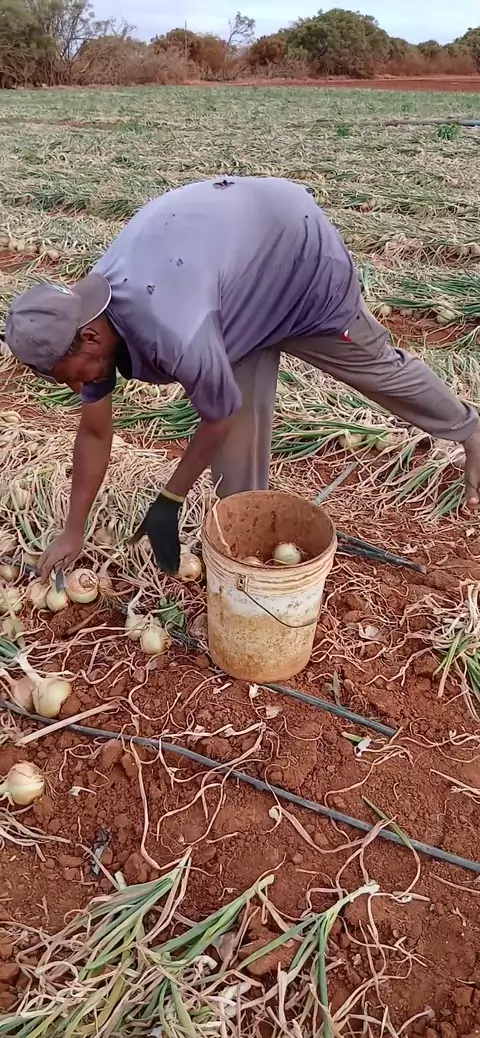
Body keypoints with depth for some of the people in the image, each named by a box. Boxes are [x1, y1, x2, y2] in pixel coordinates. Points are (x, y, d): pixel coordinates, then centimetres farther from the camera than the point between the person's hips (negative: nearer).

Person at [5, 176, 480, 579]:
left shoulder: (173, 332, -43)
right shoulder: (85, 313, -15)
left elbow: (220, 416, -25)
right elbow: (94, 432, -5)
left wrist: (169, 500, -13)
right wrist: (73, 532, 0)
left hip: (298, 246, -6)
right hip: (242, 261, 7)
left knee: (376, 366, 11)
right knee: (244, 414, 0)